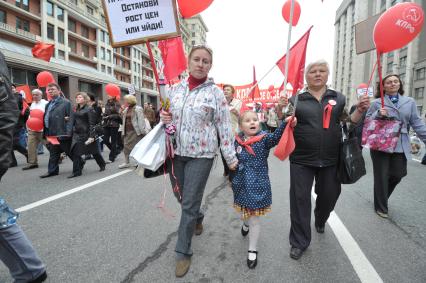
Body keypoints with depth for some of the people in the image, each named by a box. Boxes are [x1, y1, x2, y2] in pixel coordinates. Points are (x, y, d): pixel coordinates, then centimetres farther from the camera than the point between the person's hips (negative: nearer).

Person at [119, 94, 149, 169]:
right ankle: (126, 162, 19)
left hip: (136, 131, -7)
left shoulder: (138, 109, -9)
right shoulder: (126, 109, 14)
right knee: (126, 146, 8)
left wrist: (143, 131, -18)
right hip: (127, 131, 7)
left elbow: (141, 121, -14)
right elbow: (124, 120, 19)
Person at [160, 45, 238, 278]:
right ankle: (198, 218, 52)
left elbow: (224, 128, -5)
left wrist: (231, 158, -5)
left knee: (189, 204, 0)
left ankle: (183, 252, 20)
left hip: (200, 154, -4)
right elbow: (167, 117, 18)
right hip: (176, 152, 5)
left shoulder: (215, 93, -6)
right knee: (181, 196, 19)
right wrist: (164, 117, -6)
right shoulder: (175, 89, 7)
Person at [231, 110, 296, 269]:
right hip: (242, 185, 4)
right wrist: (233, 179, 11)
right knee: (244, 213, 25)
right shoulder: (238, 141, -3)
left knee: (255, 219, 8)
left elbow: (276, 136, -34)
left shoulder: (264, 138, -13)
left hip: (258, 185, -3)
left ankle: (252, 251, 28)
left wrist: (286, 123, -52)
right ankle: (246, 223, 62)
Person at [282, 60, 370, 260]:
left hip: (330, 160, 3)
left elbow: (348, 122, 14)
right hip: (302, 160, -2)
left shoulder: (339, 98, 7)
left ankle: (320, 220, 51)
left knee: (329, 195, 17)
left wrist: (360, 110, -4)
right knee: (300, 199, 2)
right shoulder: (296, 99, 0)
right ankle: (299, 242, 19)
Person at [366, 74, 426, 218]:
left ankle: (381, 197, 36)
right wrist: (378, 114, -16)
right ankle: (381, 207, 19)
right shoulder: (377, 103, 2)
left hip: (401, 146, 3)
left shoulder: (410, 102, 9)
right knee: (381, 177, 3)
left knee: (397, 175, 8)